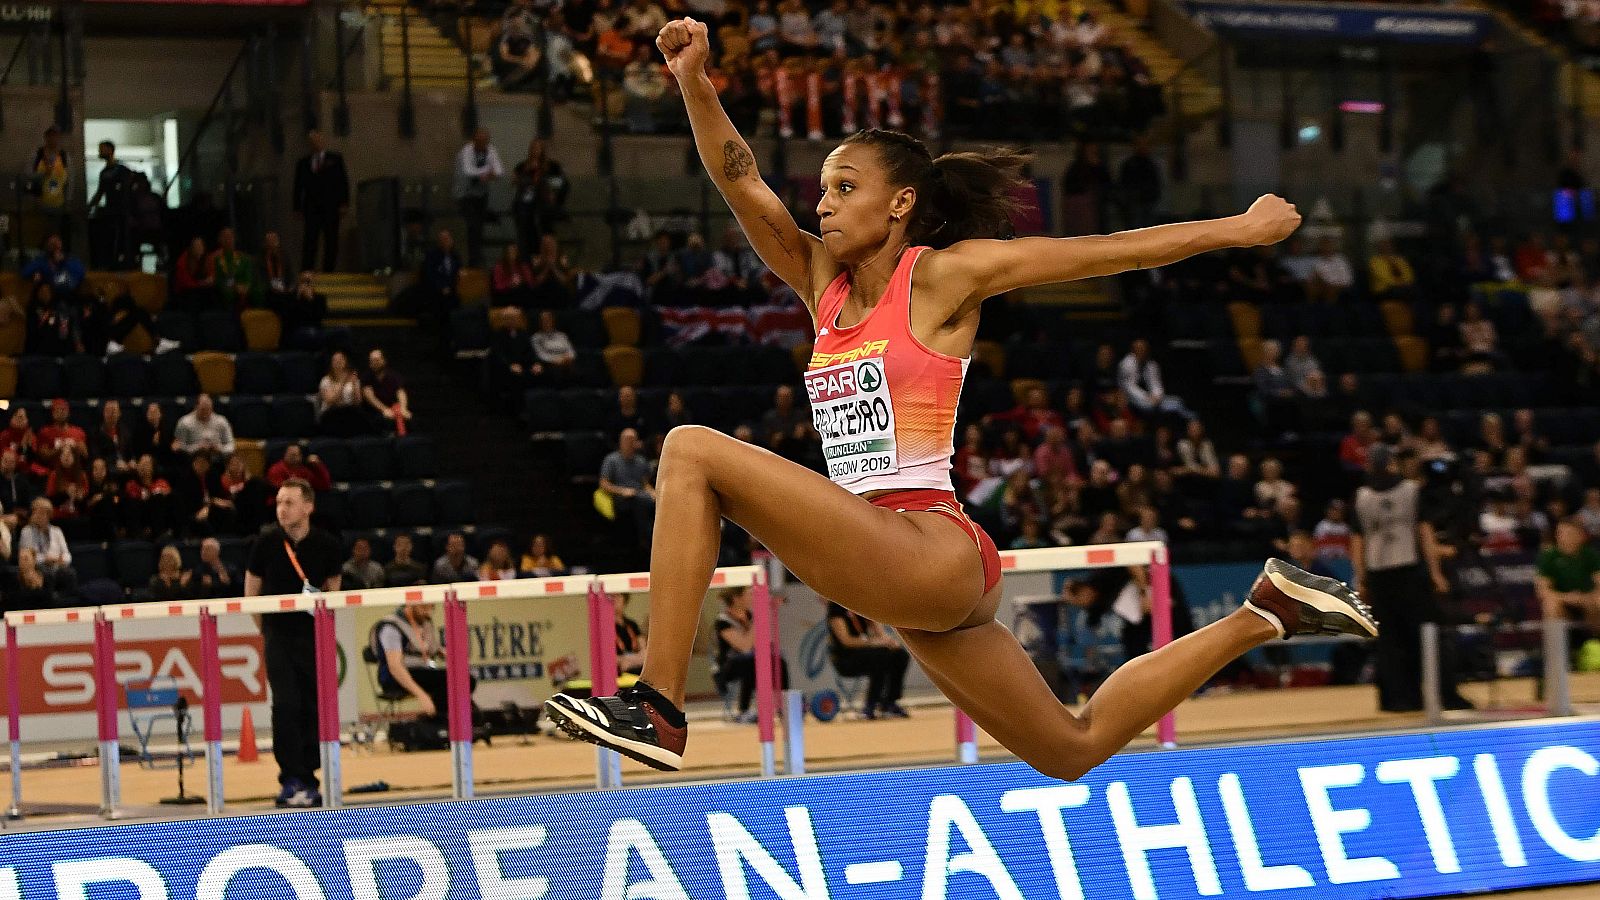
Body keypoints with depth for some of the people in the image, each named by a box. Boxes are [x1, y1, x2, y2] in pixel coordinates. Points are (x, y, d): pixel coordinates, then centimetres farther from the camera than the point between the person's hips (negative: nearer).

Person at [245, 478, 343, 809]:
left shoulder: (326, 545, -2)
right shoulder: (267, 543, -4)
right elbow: (252, 589, 7)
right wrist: (264, 630, 7)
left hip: (314, 635, 2)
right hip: (278, 632, -1)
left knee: (312, 707, 3)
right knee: (286, 704, -13)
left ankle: (308, 780, 13)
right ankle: (290, 781, -12)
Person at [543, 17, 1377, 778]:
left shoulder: (944, 275, 0)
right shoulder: (825, 285, 18)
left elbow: (1110, 250, 4)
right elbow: (743, 184, 9)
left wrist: (1241, 227, 7)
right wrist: (695, 83, -5)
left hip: (932, 551, -8)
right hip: (896, 575, 8)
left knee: (694, 450, -18)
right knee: (1071, 749, 18)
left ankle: (658, 707, -24)